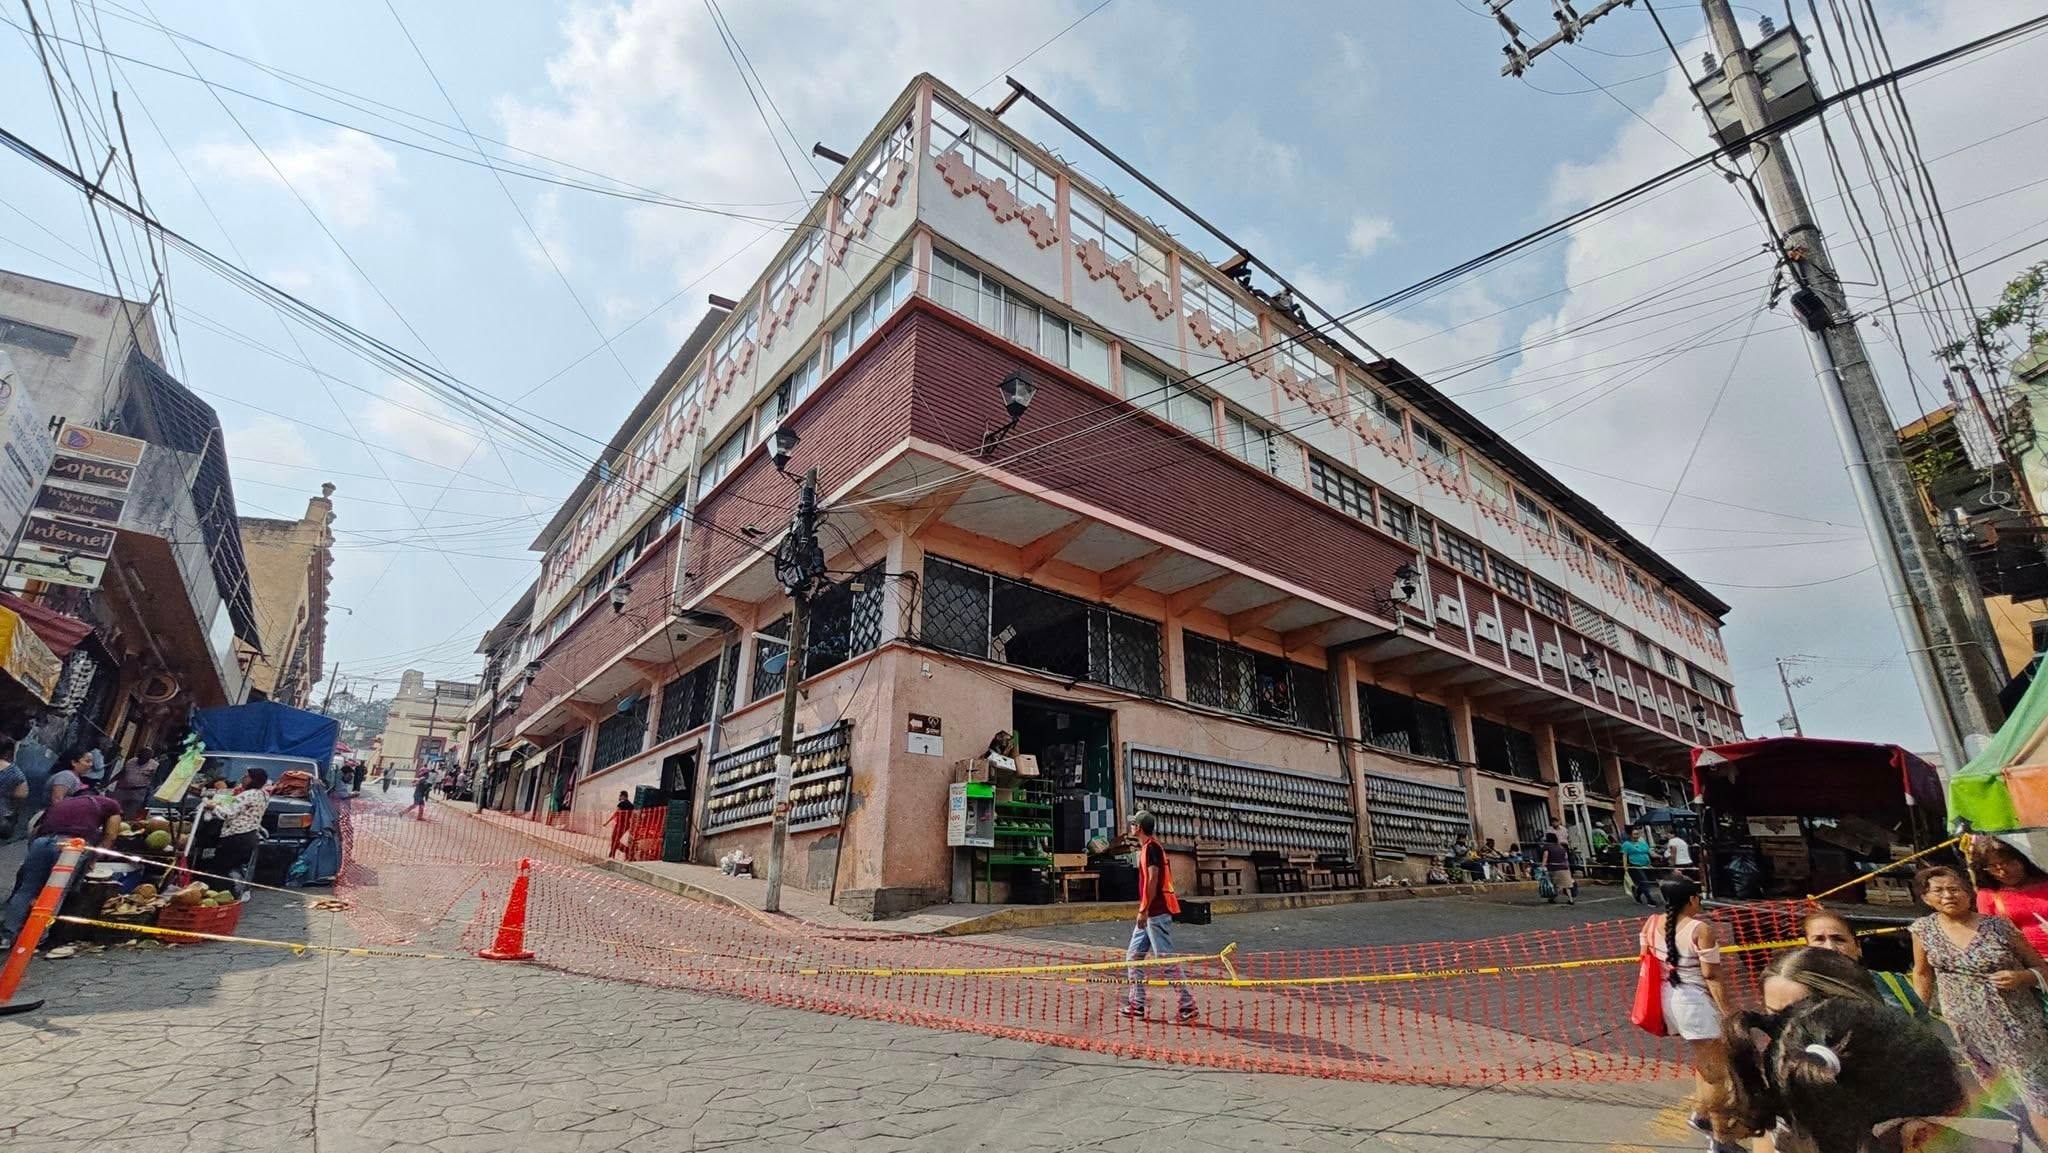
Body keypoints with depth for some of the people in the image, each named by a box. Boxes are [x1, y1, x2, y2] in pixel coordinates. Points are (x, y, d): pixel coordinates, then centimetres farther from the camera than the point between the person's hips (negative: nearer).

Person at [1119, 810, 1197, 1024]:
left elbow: (1153, 880, -21)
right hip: (1150, 914, 11)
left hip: (1156, 912, -11)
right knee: (1133, 956, 12)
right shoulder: (1147, 848, 16)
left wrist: (1144, 910, -21)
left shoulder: (1151, 847, -14)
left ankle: (1187, 1006, 2)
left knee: (1165, 960, -6)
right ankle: (1137, 1005, 17)